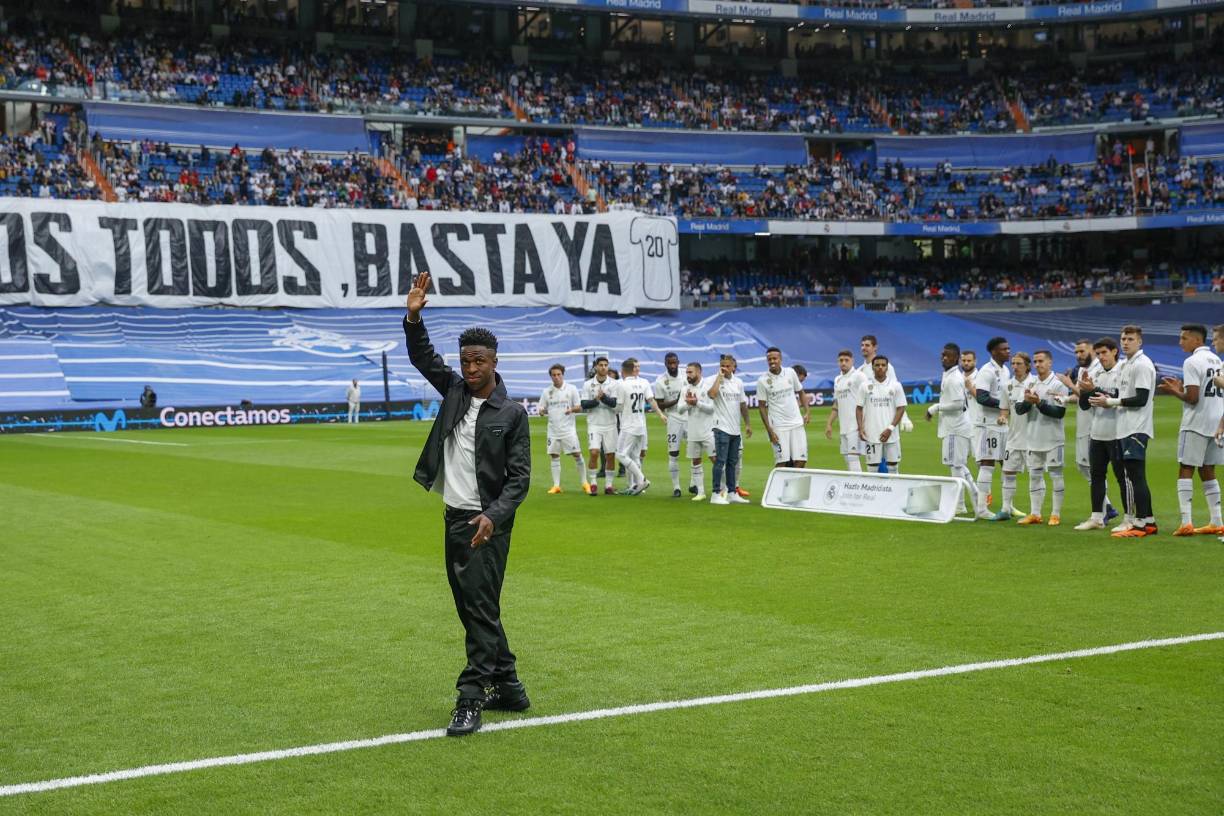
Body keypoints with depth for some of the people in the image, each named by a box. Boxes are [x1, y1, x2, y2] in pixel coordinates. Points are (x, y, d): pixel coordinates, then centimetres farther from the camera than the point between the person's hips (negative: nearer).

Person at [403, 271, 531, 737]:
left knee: (481, 608, -9)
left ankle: (471, 700, -8)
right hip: (454, 518, 7)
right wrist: (413, 318, -15)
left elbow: (520, 477, -11)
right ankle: (508, 687, 23)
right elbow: (423, 357, 2)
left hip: (486, 523, -7)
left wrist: (493, 516, -24)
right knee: (471, 608, 12)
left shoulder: (512, 413, -9)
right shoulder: (454, 389, 7)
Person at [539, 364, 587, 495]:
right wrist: (543, 412, -13)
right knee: (554, 456, 2)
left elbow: (579, 408, 1)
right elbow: (542, 410, 11)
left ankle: (584, 483, 5)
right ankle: (556, 485, 8)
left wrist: (572, 409, -21)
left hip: (568, 429, -3)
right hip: (553, 429, 3)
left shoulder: (571, 389, 1)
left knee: (577, 454, -6)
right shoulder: (547, 392, 7)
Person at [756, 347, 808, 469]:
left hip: (797, 423, 3)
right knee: (781, 462, -7)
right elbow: (762, 407, -3)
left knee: (800, 460, 0)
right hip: (778, 426, -3)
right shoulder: (763, 381, -5)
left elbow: (800, 391, 19)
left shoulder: (790, 373, 4)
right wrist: (769, 430, -9)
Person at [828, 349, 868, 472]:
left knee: (853, 457, -13)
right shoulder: (837, 380, 18)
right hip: (843, 427, 8)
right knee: (847, 458, 7)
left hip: (855, 426, -8)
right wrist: (829, 424, 18)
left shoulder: (858, 376, -6)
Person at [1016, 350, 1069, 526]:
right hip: (1033, 438, 5)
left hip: (1053, 439, -5)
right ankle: (1035, 514, 15)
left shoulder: (1059, 384, -7)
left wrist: (1039, 402, -21)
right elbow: (1019, 409, 5)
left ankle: (1056, 514, 6)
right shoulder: (1029, 382, 9)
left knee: (1056, 475, 0)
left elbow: (1060, 412, -14)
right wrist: (1027, 401, -15)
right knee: (1034, 475, 9)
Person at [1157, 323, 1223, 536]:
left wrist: (1174, 391, 0)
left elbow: (1192, 398, -18)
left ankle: (1186, 522, -11)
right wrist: (1182, 387, 19)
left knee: (1186, 470, -3)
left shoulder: (1192, 362, -12)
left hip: (1195, 424, -8)